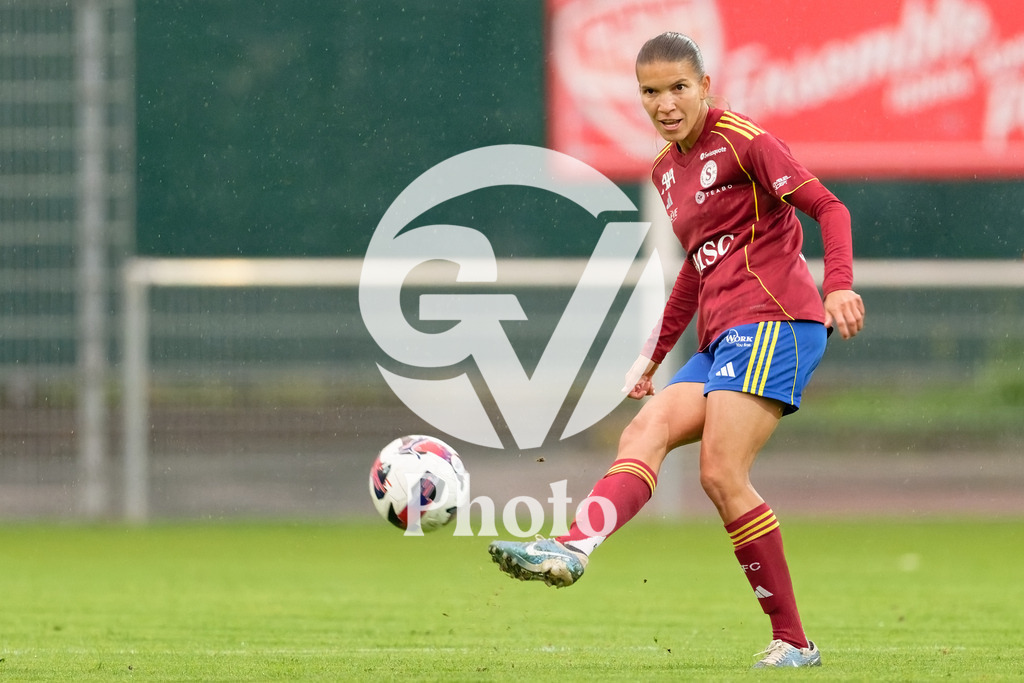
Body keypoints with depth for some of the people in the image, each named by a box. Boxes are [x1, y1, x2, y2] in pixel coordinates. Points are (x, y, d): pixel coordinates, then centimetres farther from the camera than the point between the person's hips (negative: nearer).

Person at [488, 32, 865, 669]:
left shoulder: (743, 140, -4)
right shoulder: (668, 172, 21)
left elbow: (828, 207, -9)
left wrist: (839, 286, -25)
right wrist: (655, 353, 31)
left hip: (774, 317, -8)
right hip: (722, 340, 8)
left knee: (722, 471, -19)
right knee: (646, 429, -16)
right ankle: (574, 547, -34)